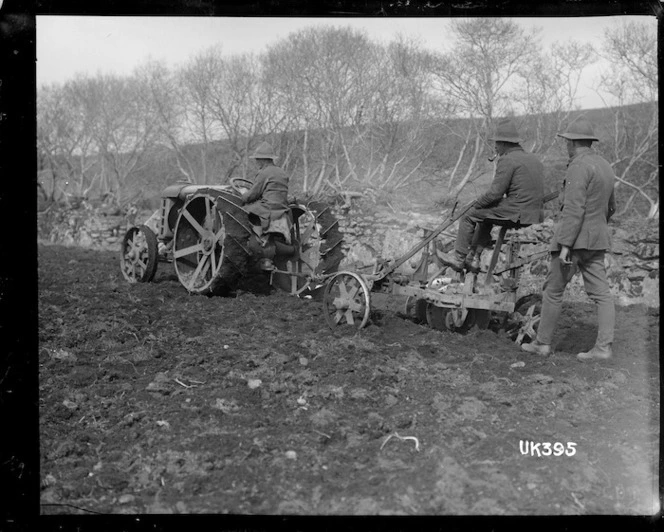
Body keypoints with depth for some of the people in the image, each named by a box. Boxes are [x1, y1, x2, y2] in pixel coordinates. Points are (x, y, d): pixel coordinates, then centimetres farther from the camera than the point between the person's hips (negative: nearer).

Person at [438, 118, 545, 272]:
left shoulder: (507, 160, -11)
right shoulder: (534, 159, 15)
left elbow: (495, 193, -15)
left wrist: (477, 204, 3)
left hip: (515, 213, -9)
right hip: (535, 215, 9)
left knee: (469, 216, 7)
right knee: (485, 218, 29)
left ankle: (458, 258, 14)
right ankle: (474, 258, 27)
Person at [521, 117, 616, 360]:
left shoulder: (579, 166, -14)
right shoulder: (605, 166, 14)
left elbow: (574, 209, -22)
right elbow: (610, 207, 24)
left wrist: (565, 244, -22)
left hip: (576, 239, -8)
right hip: (597, 241, 8)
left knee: (553, 291, 3)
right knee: (600, 292, 5)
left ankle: (543, 343, 11)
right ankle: (603, 346, 3)